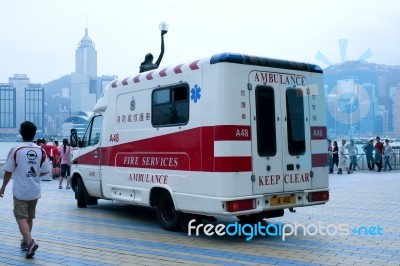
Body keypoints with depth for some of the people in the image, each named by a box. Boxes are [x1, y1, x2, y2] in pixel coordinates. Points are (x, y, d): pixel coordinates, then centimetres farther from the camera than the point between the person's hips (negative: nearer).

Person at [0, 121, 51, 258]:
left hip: (20, 191, -4)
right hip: (35, 191, 4)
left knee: (21, 217, -1)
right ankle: (25, 242, 31)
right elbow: (45, 171, 2)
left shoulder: (15, 150, -13)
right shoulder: (41, 151, -3)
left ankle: (30, 242, -20)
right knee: (30, 217, 18)